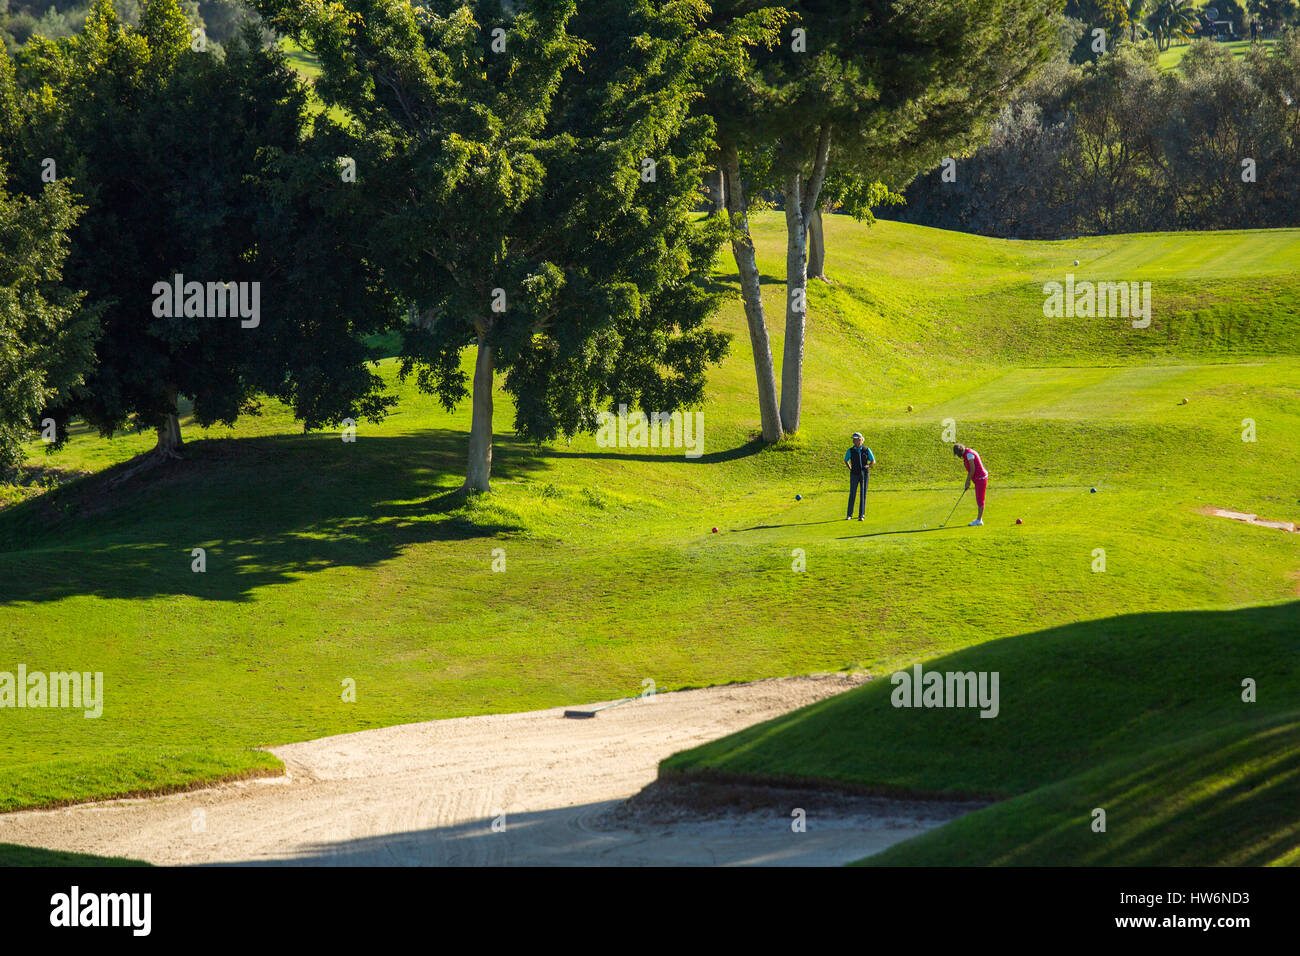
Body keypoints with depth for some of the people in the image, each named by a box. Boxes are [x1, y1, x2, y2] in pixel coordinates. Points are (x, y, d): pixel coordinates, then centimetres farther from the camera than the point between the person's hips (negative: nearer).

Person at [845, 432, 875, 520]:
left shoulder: (866, 450, 0)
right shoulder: (850, 451, -1)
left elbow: (873, 461, 7)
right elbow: (846, 461, 16)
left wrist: (868, 466, -11)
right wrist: (850, 469, 4)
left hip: (864, 474, 0)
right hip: (854, 475, 0)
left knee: (863, 495, 1)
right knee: (852, 494, -4)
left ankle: (861, 515, 5)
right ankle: (849, 515, 3)